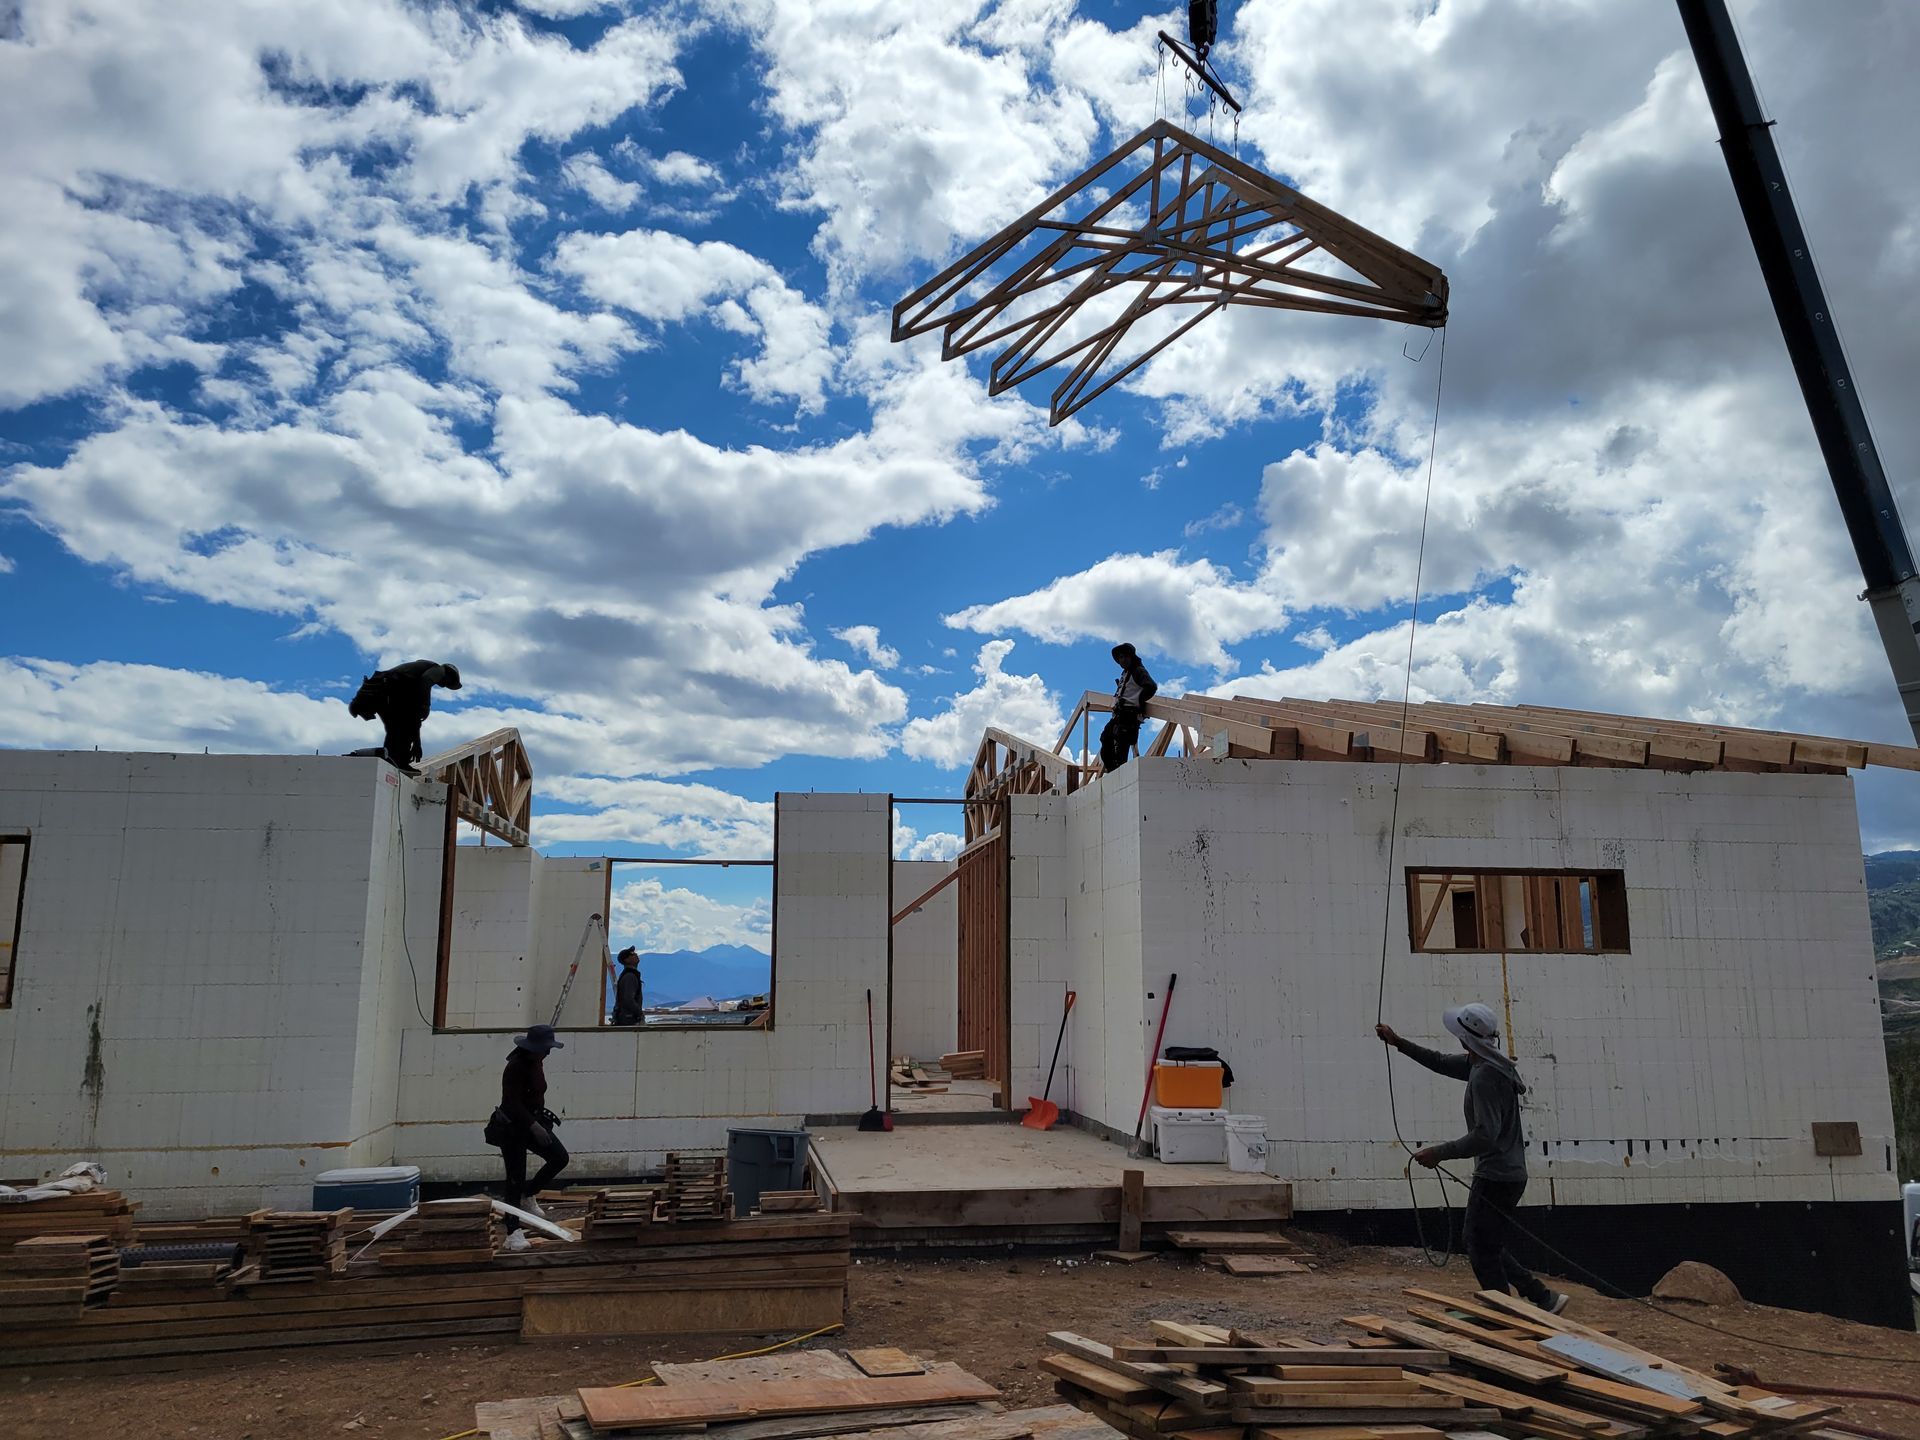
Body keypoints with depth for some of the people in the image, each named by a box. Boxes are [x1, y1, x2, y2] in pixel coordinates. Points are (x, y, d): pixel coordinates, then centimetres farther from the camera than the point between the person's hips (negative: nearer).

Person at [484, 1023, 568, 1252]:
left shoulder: (536, 1062, 4)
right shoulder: (516, 1067, -23)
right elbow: (513, 1103, -27)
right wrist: (534, 1126, -32)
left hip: (532, 1122, 8)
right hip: (512, 1127, -8)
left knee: (560, 1157, -3)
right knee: (516, 1178, -3)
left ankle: (528, 1196, 18)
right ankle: (513, 1233, 4)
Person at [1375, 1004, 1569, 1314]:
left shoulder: (1485, 1077, -23)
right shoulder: (1477, 1063, 7)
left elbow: (1485, 1135, -29)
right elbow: (1441, 1062, 23)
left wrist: (1439, 1153, -25)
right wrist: (1398, 1043, 20)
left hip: (1495, 1178, -10)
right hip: (1507, 1175, 10)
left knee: (1482, 1252, 0)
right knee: (1489, 1247, 19)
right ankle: (1543, 1298, 23)